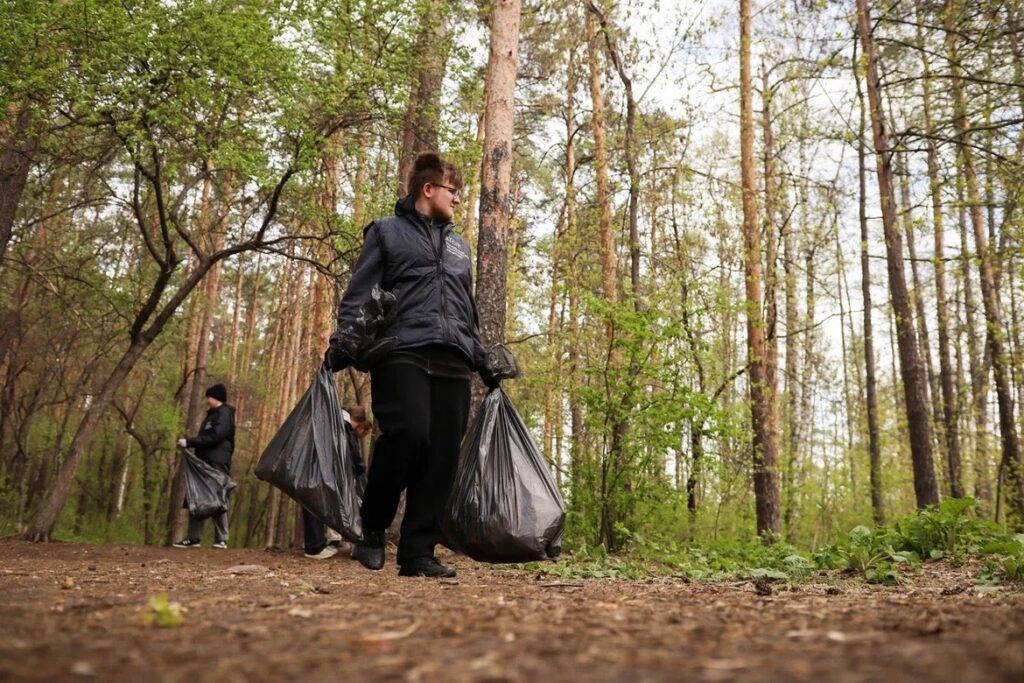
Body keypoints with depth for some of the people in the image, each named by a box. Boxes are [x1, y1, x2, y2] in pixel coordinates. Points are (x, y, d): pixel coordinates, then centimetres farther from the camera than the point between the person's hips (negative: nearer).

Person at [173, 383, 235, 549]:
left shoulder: (224, 414, -7)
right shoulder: (213, 414, 23)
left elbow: (214, 437, -19)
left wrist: (189, 442, -18)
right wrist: (189, 441, 9)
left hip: (217, 464, -9)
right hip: (205, 463, 9)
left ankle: (221, 540, -4)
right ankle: (193, 538, 7)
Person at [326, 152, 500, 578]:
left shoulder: (460, 246, 28)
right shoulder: (387, 231, 12)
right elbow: (359, 295, 3)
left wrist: (483, 361, 22)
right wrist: (341, 345, -11)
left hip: (452, 363, 6)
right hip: (402, 355, -6)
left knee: (442, 456, -3)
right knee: (408, 433, -25)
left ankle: (418, 553, 4)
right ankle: (372, 525, -1)